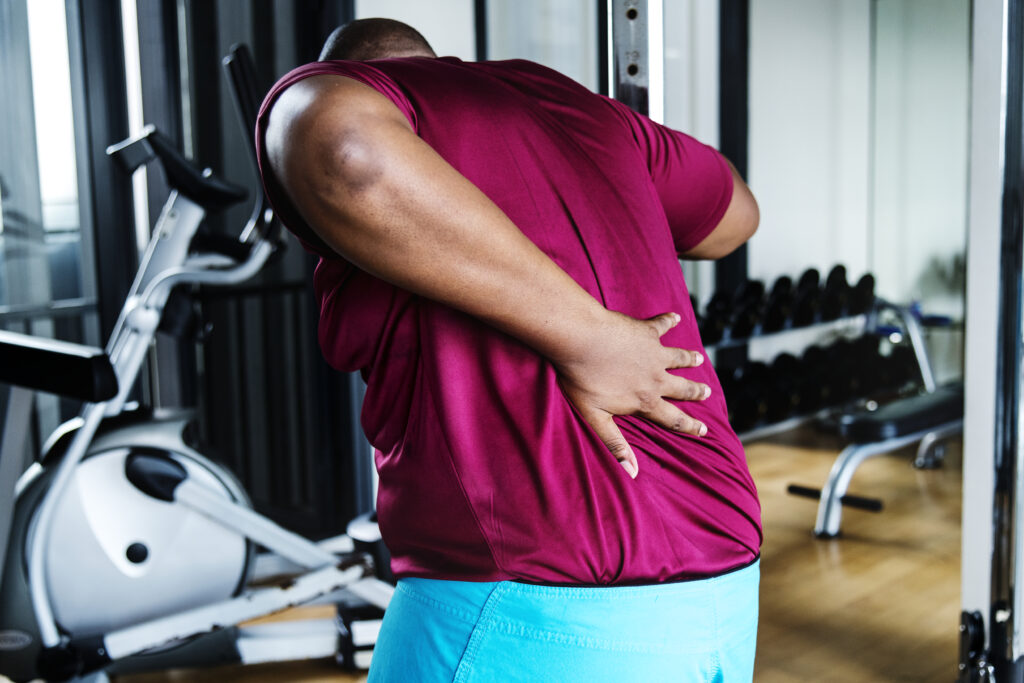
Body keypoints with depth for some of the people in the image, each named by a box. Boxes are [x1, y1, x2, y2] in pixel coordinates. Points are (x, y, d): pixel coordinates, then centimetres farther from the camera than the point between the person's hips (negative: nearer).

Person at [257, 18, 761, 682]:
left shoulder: (322, 91, -1)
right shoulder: (570, 104, 16)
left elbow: (345, 156, -27)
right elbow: (737, 212, 31)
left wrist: (582, 337, -18)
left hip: (534, 619, -7)